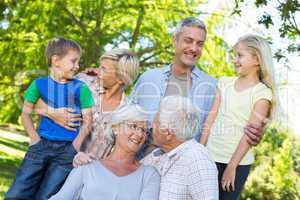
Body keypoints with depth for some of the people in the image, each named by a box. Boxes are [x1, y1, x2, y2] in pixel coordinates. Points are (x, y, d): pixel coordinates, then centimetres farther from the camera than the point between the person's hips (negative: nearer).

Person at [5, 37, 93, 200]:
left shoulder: (80, 88, 0)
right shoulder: (39, 84, 4)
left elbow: (87, 121, 1)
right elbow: (26, 113, 11)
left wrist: (75, 146, -11)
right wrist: (34, 137, -3)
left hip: (67, 149, -2)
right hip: (42, 145, 2)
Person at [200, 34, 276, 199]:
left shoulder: (262, 93, -6)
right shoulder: (225, 83, 7)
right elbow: (211, 119, 5)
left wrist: (232, 166, -14)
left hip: (238, 161, -4)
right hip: (211, 157, 4)